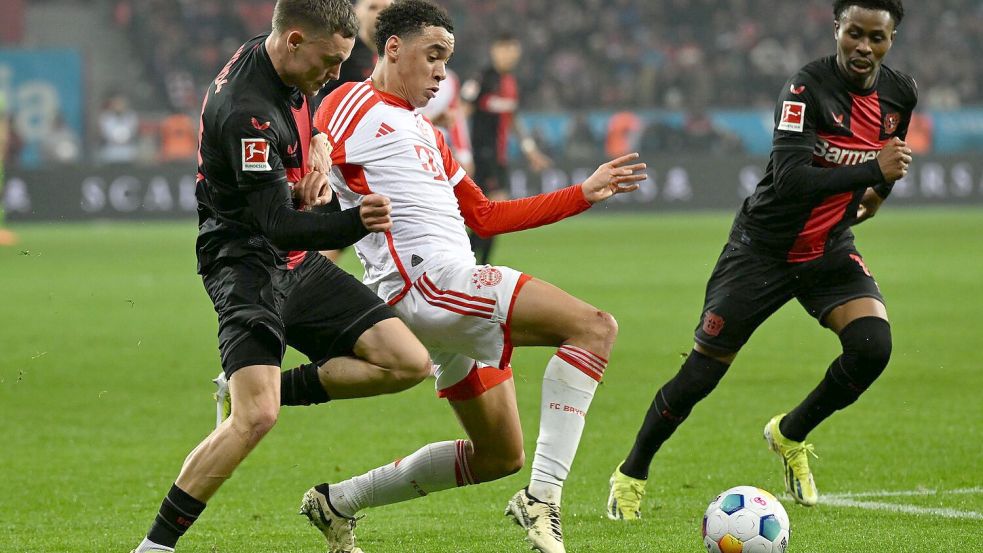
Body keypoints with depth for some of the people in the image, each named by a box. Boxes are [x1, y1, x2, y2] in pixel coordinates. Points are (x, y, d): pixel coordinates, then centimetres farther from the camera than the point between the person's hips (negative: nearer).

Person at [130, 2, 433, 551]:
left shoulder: (281, 68, 3)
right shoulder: (247, 111, -25)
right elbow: (279, 225, -28)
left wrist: (318, 157, 4)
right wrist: (355, 222, -41)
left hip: (299, 265, 9)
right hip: (247, 264, -9)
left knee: (410, 364, -2)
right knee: (256, 418, -26)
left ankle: (271, 389, 12)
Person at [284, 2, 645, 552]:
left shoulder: (425, 132, 27)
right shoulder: (352, 106, 0)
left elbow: (484, 216, 29)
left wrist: (585, 193, 25)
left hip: (456, 290, 10)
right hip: (425, 281, -10)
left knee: (500, 457, 16)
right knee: (595, 328, -22)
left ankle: (338, 503, 26)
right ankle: (543, 497, -30)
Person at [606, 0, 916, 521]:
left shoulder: (900, 92, -4)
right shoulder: (807, 87, -23)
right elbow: (790, 178, -34)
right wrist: (872, 172, -35)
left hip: (831, 251, 5)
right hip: (764, 248, -5)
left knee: (872, 345, -20)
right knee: (702, 371, -2)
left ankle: (790, 436, 7)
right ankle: (631, 475, 19)